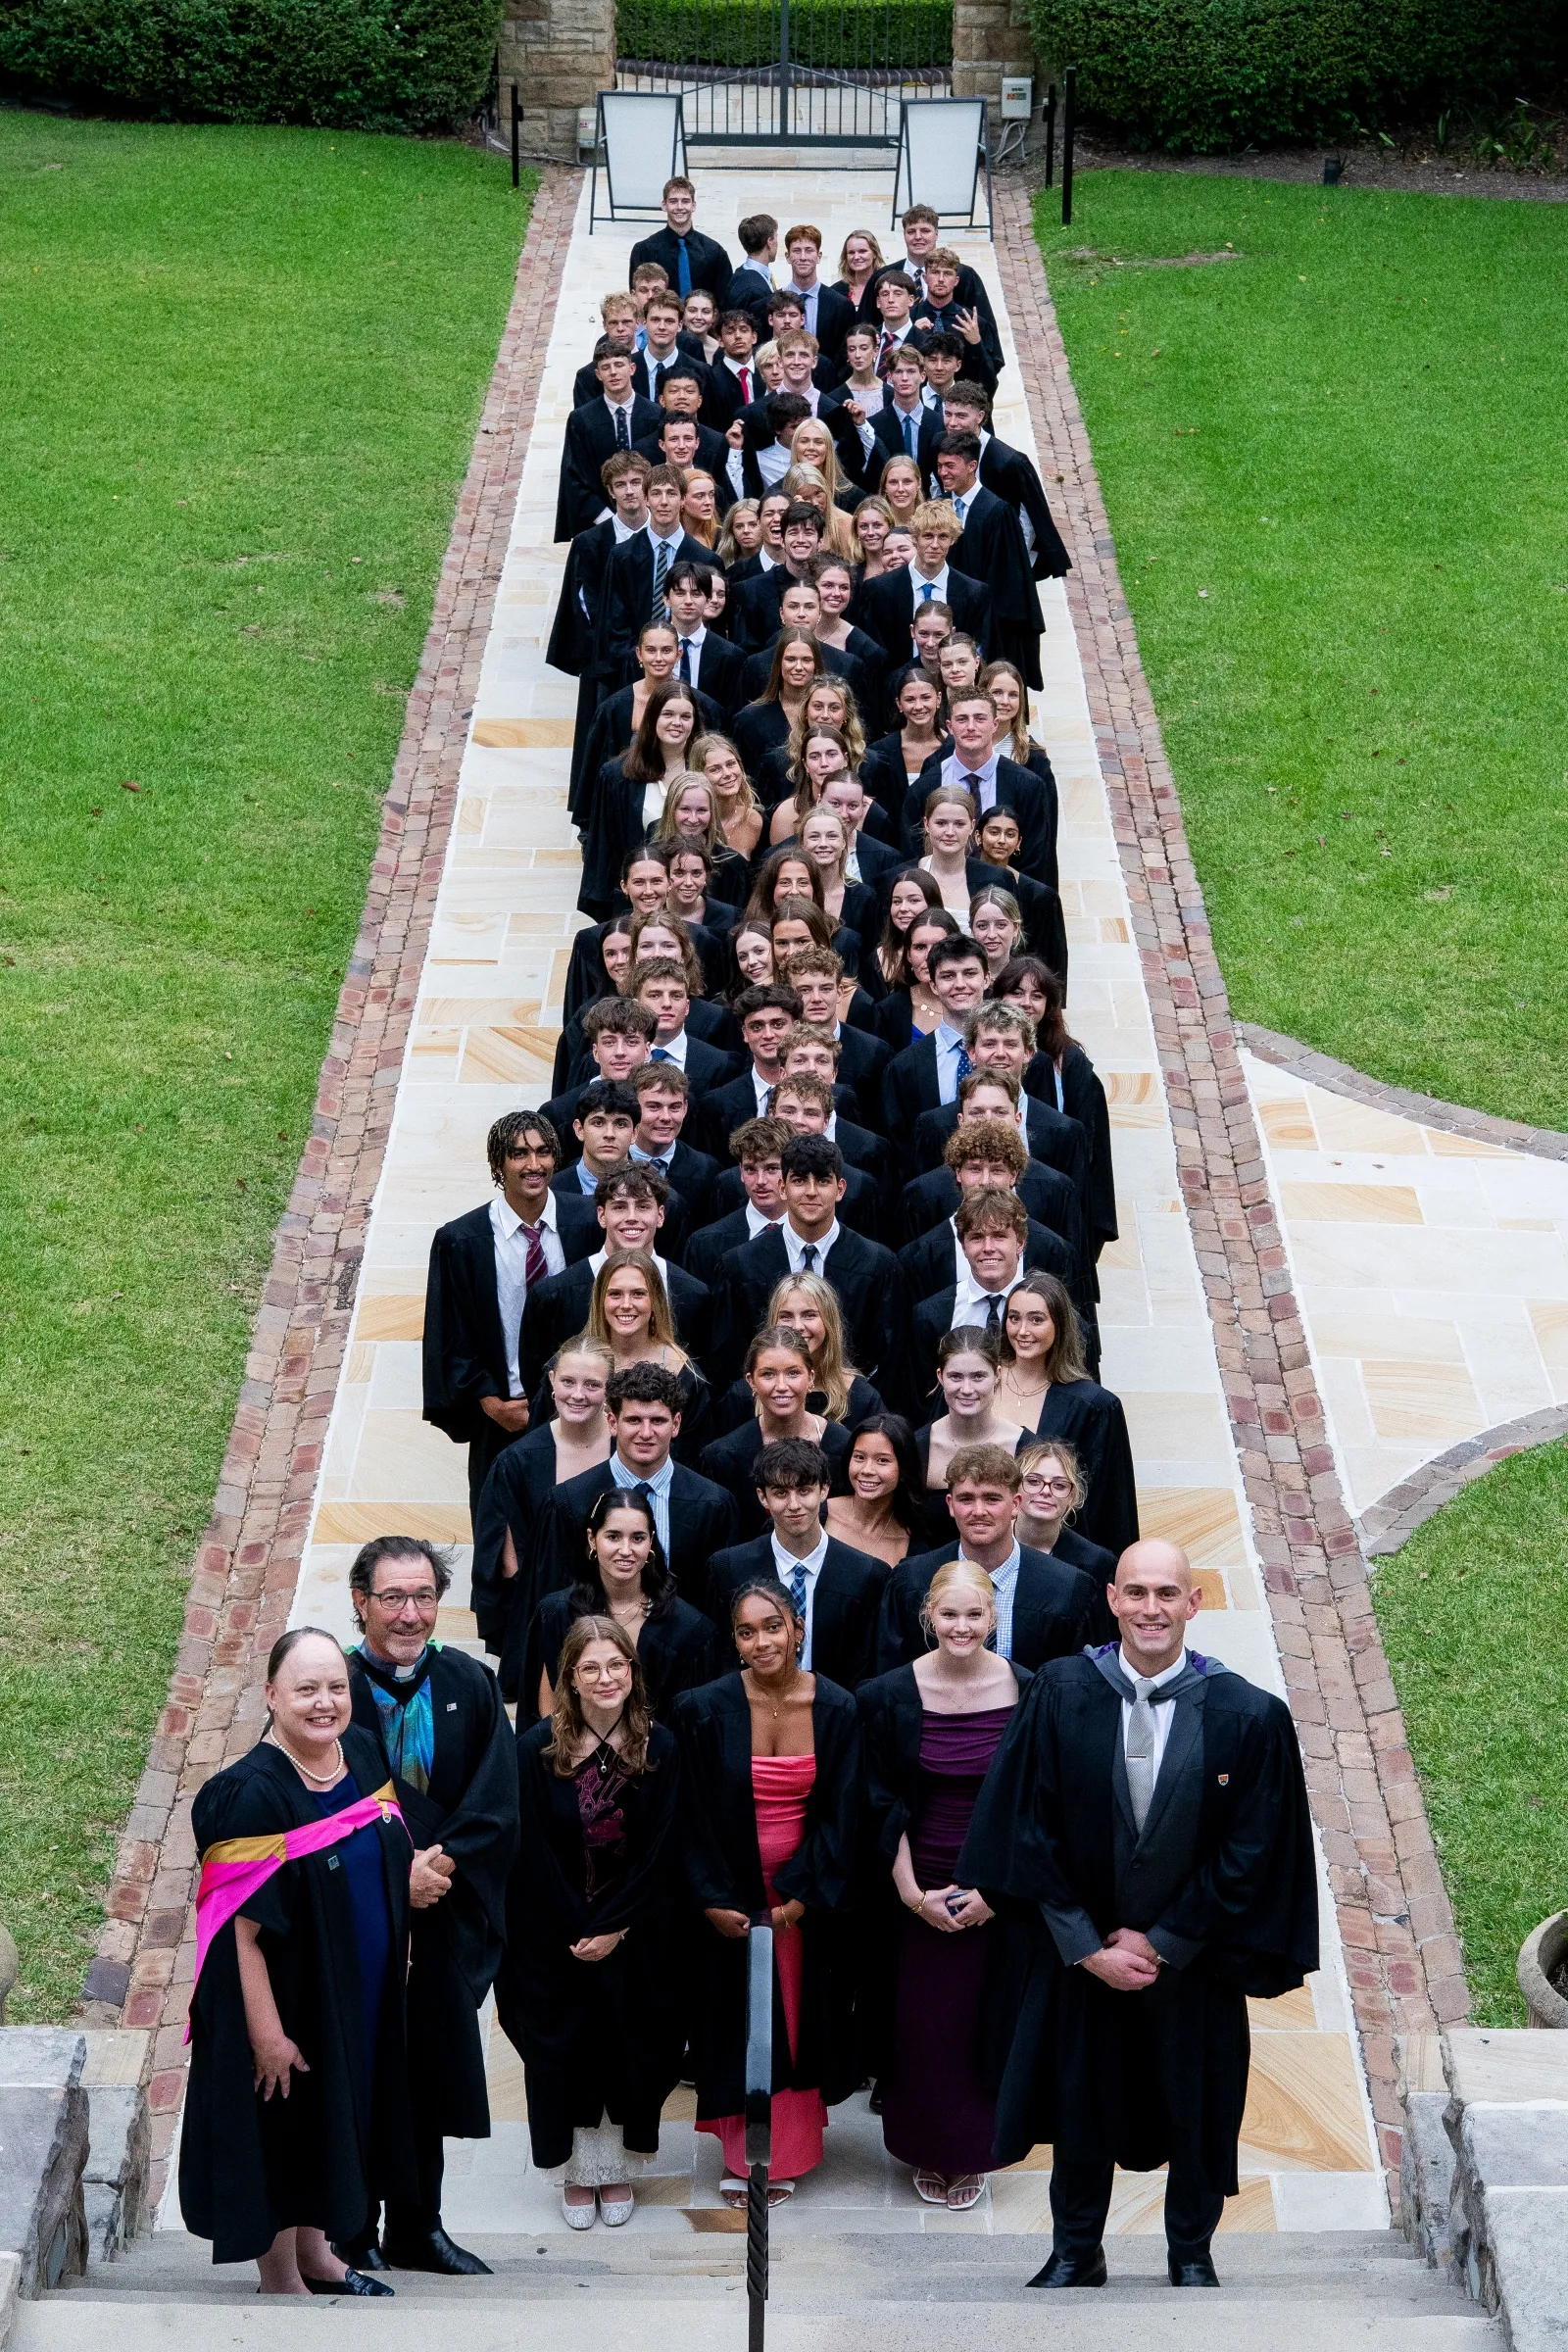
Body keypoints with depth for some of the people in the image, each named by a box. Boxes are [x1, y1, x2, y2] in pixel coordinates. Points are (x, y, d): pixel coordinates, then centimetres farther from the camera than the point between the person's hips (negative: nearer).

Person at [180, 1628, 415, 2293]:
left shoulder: (362, 1751, -4)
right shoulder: (250, 1794, -25)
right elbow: (242, 1928, -23)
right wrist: (266, 2032, -22)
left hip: (362, 1992, 7)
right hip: (286, 1995, -7)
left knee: (337, 2113, 21)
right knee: (283, 2127, 10)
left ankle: (314, 2249, 41)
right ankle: (280, 2275, 29)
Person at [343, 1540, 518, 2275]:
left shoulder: (470, 1685, 3)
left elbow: (497, 1804, -1)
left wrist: (442, 1863, -15)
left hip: (442, 1918, 4)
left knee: (429, 2073, 13)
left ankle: (417, 2229, 27)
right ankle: (353, 2237, 16)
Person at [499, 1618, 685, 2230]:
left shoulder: (659, 1748, -5)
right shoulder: (537, 1748, -9)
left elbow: (659, 1851, -6)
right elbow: (534, 1855, -8)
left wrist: (613, 1928, -12)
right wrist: (577, 1933, -11)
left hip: (637, 1935, 1)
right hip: (555, 1936, -1)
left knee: (628, 2048, 9)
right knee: (565, 2050, 6)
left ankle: (618, 2168, 24)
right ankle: (578, 2170, 21)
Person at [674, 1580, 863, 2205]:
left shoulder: (837, 1710, -8)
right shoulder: (706, 1709, -11)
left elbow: (840, 1814, -5)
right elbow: (694, 1817, -7)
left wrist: (800, 1894, -12)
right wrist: (713, 1901, -12)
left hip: (808, 1896, 1)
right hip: (731, 1892, -1)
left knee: (800, 2017, 9)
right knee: (737, 2019, 8)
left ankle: (788, 2152, 23)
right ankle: (740, 2157, 21)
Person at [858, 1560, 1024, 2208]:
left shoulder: (1028, 1691, -7)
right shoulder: (890, 1695, -7)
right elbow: (882, 1805, -3)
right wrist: (911, 1891, -9)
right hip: (918, 1892, 0)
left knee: (985, 2022, 8)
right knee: (921, 2022, 7)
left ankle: (972, 2154, 25)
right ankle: (927, 2152, 25)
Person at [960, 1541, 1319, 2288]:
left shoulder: (1248, 1715, -16)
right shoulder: (1059, 1695, -12)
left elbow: (1249, 1854, -11)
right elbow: (1031, 1829, -9)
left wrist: (1163, 1943, -10)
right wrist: (1088, 1947, -11)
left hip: (1191, 1955, -1)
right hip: (1079, 1952, 1)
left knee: (1195, 2111, 15)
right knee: (1078, 2104, 15)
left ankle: (1191, 2254, 37)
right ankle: (1075, 2252, 35)